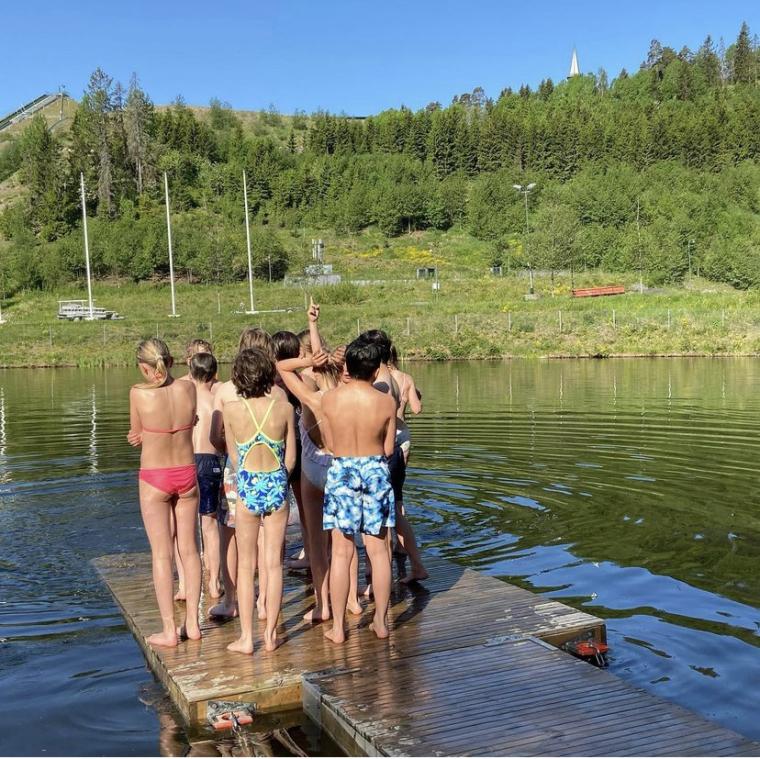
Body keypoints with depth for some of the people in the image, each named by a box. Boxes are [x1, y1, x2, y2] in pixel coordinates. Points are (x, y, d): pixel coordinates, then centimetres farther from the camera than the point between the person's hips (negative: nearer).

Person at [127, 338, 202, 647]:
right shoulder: (188, 388, -7)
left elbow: (136, 435, 0)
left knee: (161, 554, 4)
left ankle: (169, 631, 8)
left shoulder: (139, 393, -15)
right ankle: (192, 623, 18)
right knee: (189, 549, 12)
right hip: (186, 474, 3)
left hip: (154, 479, -3)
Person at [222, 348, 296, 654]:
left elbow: (233, 456, 3)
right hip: (277, 485, 1)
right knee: (274, 563, 10)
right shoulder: (284, 407, -7)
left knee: (246, 565, 10)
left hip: (247, 486, -1)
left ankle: (246, 637, 14)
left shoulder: (231, 409, -9)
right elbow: (290, 457, 0)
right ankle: (271, 634, 17)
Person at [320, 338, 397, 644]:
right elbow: (389, 449, -2)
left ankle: (338, 627, 11)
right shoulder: (386, 402, -10)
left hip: (341, 472, 0)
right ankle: (381, 622, 19)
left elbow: (331, 444, 2)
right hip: (375, 472, 0)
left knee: (341, 553, 6)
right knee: (378, 550, 11)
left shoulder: (330, 398, -9)